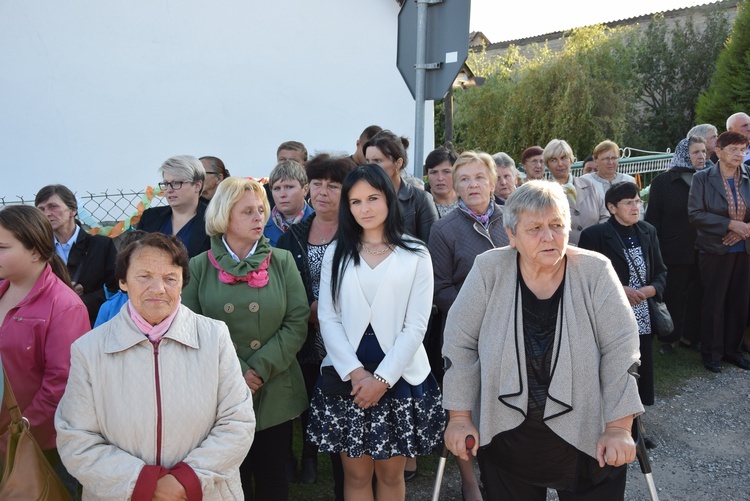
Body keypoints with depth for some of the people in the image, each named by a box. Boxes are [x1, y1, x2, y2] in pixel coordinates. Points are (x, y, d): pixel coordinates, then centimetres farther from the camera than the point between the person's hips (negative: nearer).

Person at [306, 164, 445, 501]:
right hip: (346, 376, 2)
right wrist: (356, 372, -11)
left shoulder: (415, 255, -1)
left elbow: (416, 325, -6)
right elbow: (328, 319, -1)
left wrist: (383, 378, -12)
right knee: (356, 474, 11)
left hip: (398, 376, -1)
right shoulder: (336, 253, 5)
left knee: (390, 473, 11)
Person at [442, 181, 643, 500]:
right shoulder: (489, 270, -12)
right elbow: (460, 344, -7)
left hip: (586, 435, 0)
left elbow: (620, 348, -9)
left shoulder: (595, 271, -11)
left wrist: (619, 427, -11)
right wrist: (460, 417, -6)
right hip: (504, 435, 1)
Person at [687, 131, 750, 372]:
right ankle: (711, 353, 18)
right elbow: (695, 214, -12)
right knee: (714, 302, 3)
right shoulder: (703, 178, -6)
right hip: (715, 251, -3)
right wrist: (730, 224, -18)